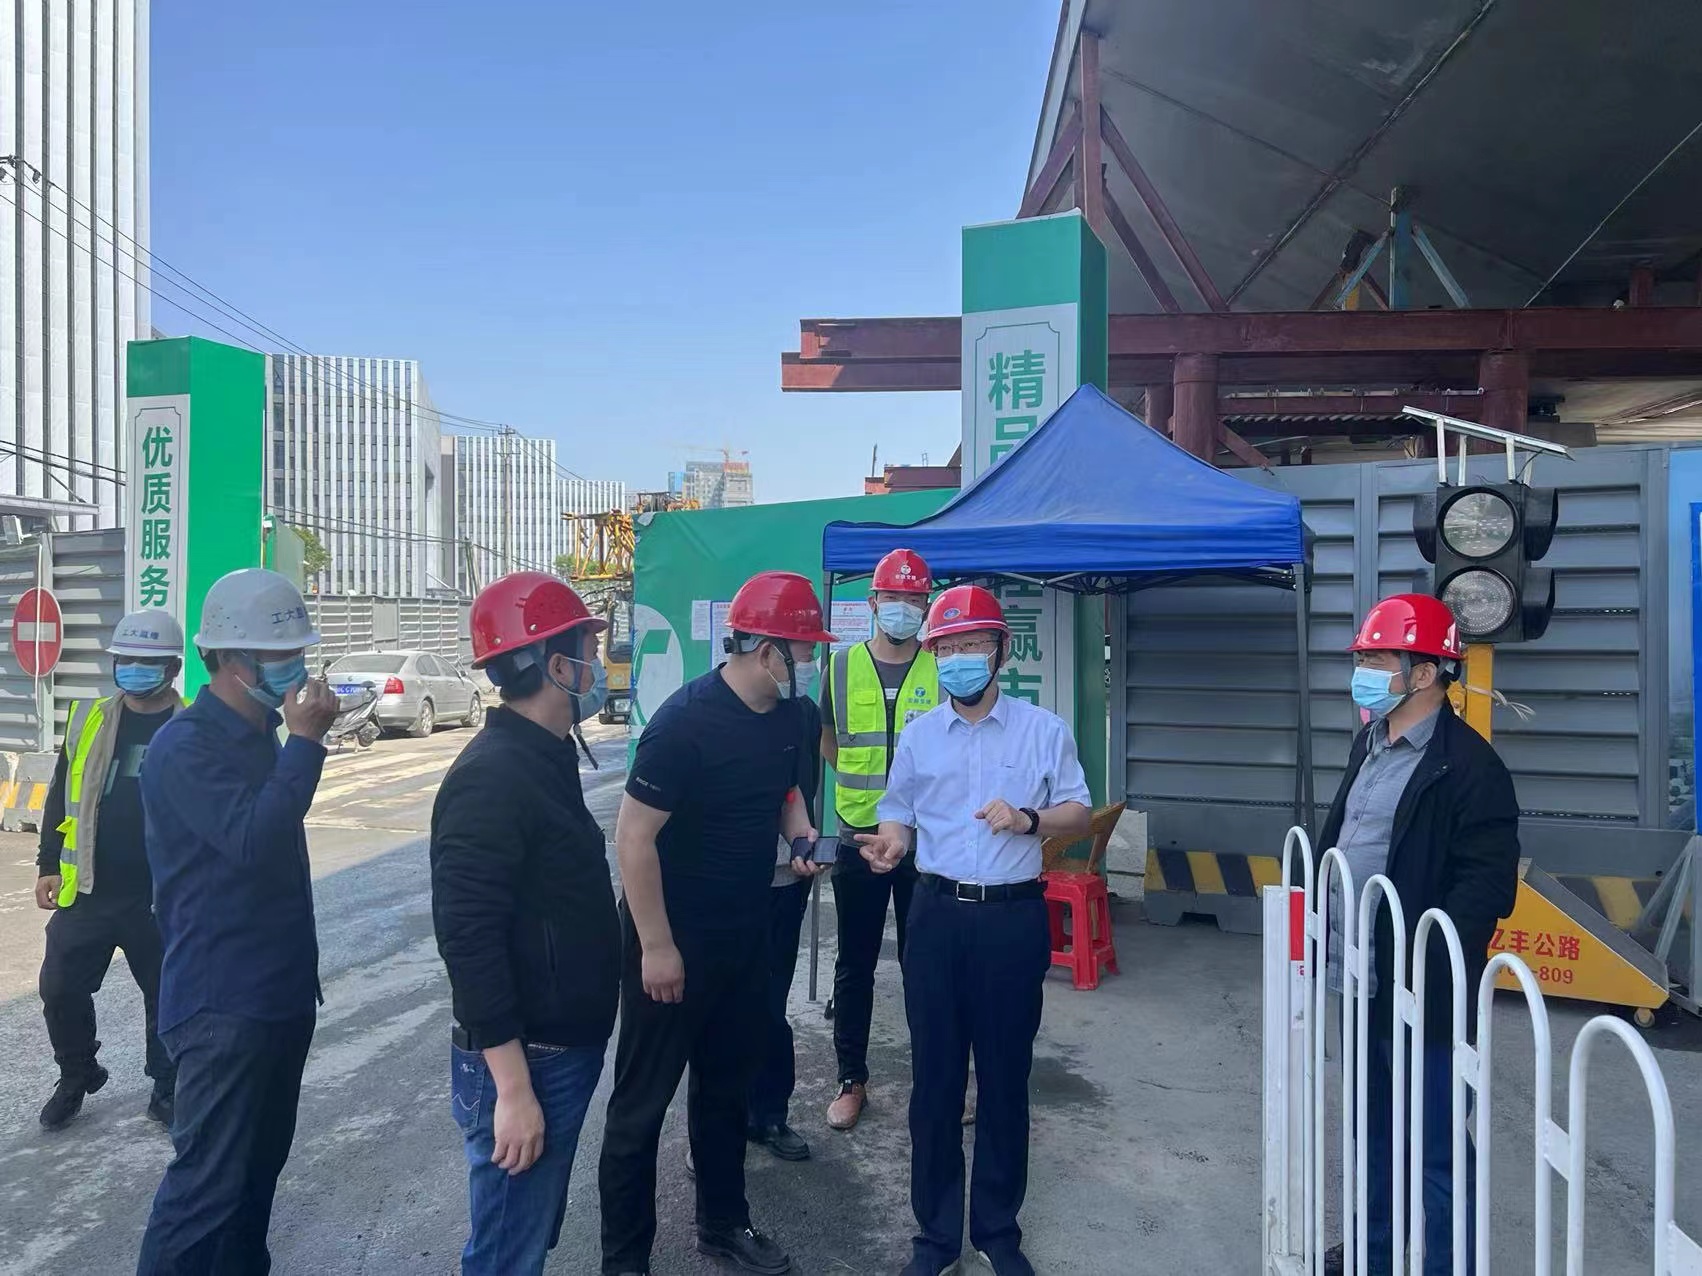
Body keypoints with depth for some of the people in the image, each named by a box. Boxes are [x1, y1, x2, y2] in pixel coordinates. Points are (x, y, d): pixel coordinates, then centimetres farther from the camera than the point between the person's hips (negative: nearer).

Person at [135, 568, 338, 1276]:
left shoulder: (258, 737, 11)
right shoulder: (185, 748, -17)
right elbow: (251, 838, -30)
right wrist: (305, 740, -26)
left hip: (280, 991, 9)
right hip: (223, 1003, -9)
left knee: (260, 1162, 20)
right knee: (209, 1180, -3)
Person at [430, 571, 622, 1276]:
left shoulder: (547, 761, 8)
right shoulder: (490, 777, -23)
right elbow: (469, 940, -26)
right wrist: (513, 1088, -24)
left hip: (564, 1053, 9)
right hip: (523, 1065, -9)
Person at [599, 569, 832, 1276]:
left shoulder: (787, 714, -1)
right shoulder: (686, 721, -24)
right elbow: (634, 835, -22)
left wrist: (803, 835, -3)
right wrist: (657, 946, -19)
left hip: (746, 933, 7)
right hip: (675, 941, -7)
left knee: (726, 1084, 22)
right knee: (642, 1101, 9)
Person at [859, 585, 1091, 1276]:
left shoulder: (1045, 730, 0)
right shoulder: (917, 736, 6)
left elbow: (1080, 813, 4)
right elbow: (899, 818, 8)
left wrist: (1028, 820, -15)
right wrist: (891, 843, -15)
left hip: (1013, 918, -1)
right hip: (937, 916, 2)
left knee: (1004, 1078, 10)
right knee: (934, 1077, 10)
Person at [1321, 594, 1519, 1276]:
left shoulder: (1467, 764, -16)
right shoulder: (1369, 744, 10)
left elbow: (1488, 883, -20)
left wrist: (1419, 960, -24)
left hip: (1418, 991, -9)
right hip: (1362, 985, 9)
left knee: (1434, 1144, 6)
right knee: (1373, 1128, 23)